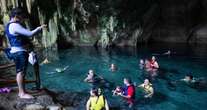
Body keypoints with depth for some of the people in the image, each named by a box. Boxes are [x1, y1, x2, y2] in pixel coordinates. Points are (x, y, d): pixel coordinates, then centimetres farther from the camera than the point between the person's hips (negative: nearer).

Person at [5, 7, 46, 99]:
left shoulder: (9, 25, 16)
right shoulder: (15, 26, -17)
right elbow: (30, 34, -20)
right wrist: (39, 28, -7)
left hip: (16, 51, 11)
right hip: (20, 52, -11)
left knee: (20, 72, 15)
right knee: (21, 72, -8)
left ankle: (21, 91, 23)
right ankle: (22, 93, -3)